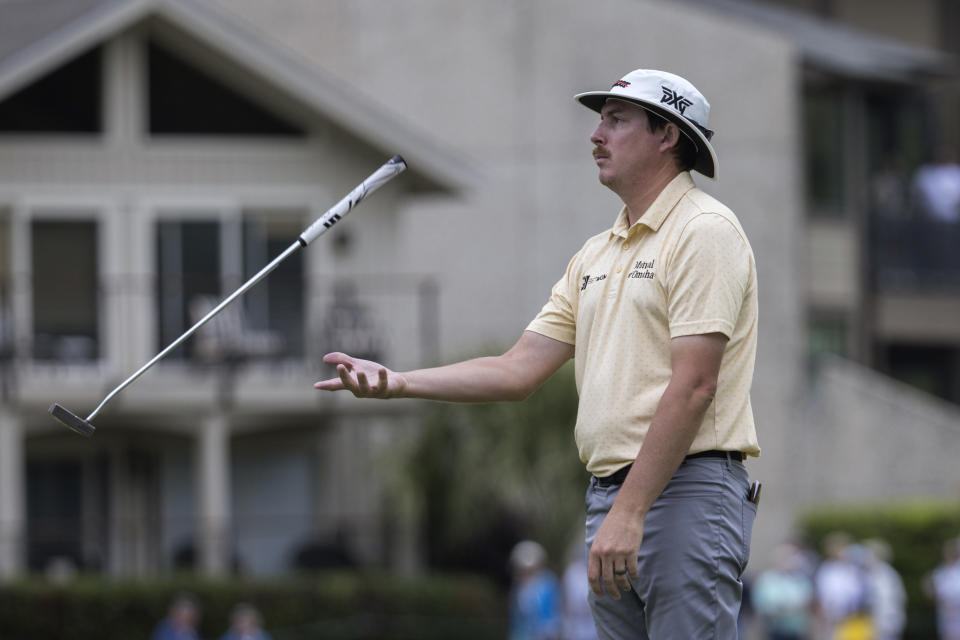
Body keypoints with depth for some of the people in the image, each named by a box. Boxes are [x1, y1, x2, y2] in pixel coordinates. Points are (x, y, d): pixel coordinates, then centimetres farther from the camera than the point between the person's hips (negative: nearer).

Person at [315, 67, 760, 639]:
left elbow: (693, 386, -16)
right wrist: (398, 383, 5)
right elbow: (519, 372, 17)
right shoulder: (595, 255, 20)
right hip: (609, 495, 9)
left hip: (686, 490, -9)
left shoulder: (703, 230, -7)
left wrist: (630, 512, -20)